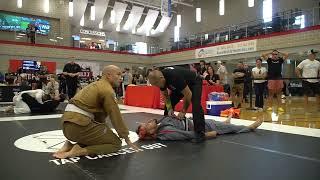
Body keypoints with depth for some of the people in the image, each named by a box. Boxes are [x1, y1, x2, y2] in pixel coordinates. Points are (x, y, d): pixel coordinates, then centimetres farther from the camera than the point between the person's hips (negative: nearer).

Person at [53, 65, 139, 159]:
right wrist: (126, 138, 3)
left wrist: (106, 130, 25)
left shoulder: (95, 85, 21)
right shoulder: (107, 90, -8)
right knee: (116, 143, 0)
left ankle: (70, 146, 9)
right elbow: (116, 116, -7)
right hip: (79, 125, -10)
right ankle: (80, 151, -13)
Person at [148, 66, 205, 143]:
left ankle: (200, 133, -22)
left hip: (194, 82, -7)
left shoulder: (175, 77, -42)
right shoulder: (160, 79, -19)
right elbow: (165, 95, -4)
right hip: (180, 85, 7)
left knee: (196, 106, -27)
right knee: (168, 106, 0)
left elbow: (188, 94, -35)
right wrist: (169, 108, -17)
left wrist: (183, 111, -27)